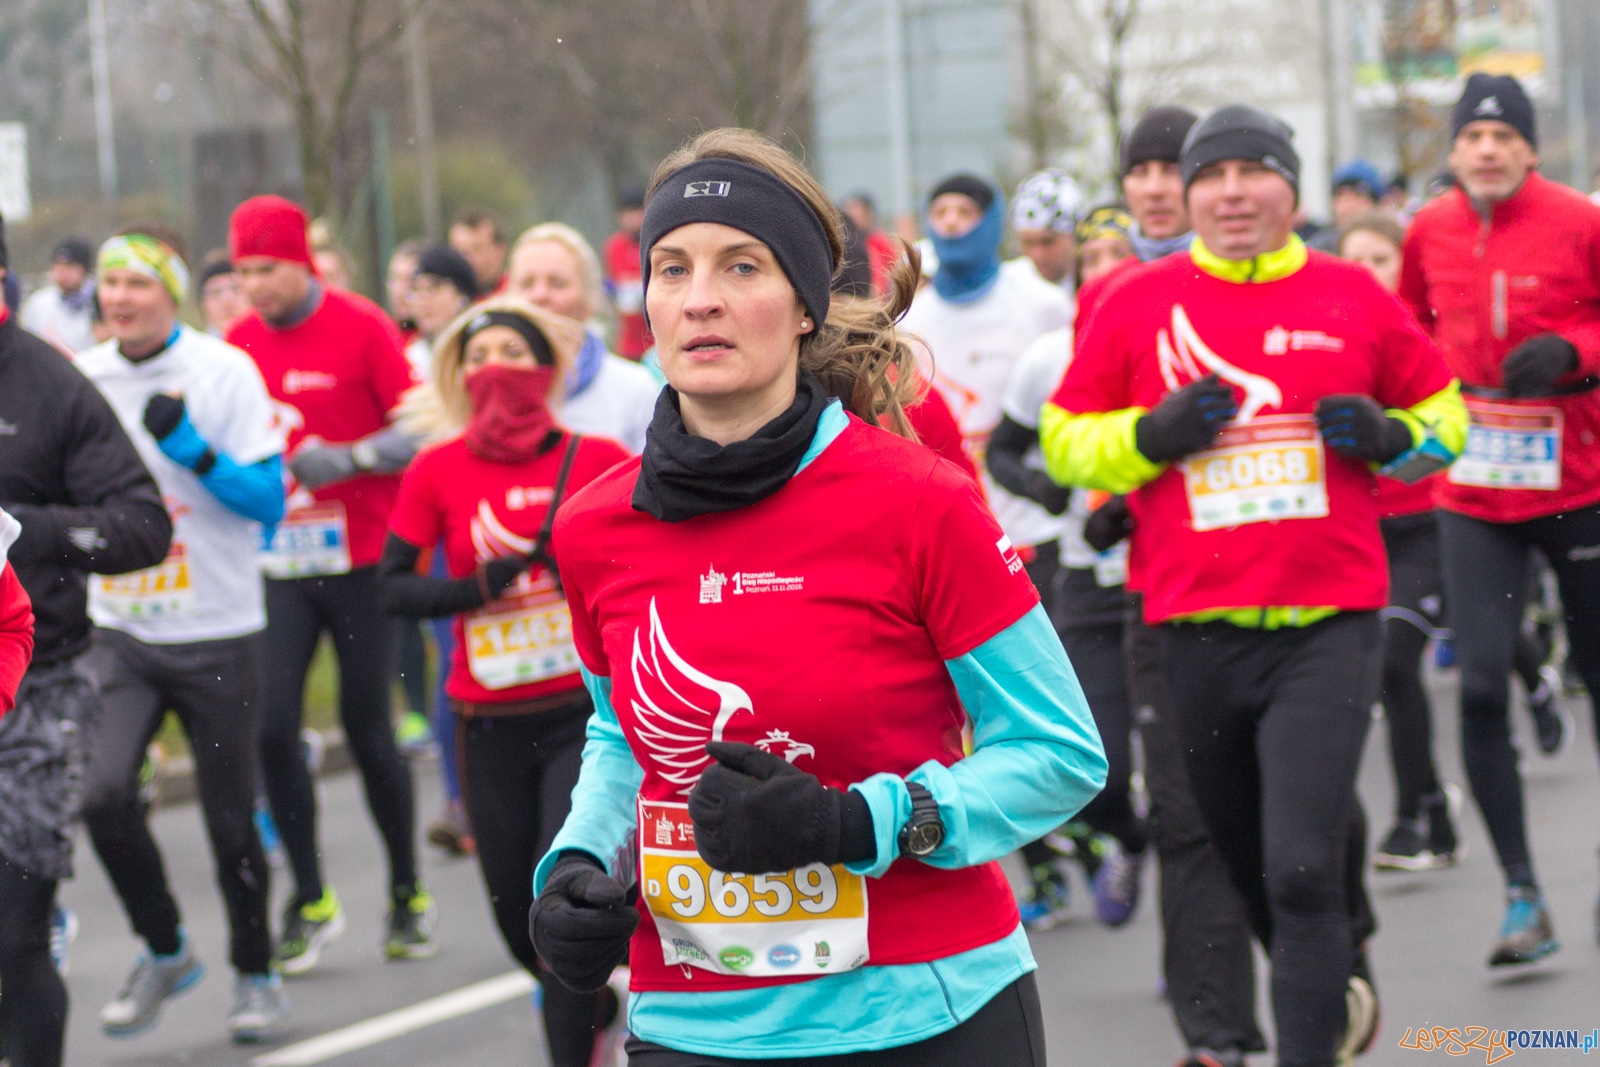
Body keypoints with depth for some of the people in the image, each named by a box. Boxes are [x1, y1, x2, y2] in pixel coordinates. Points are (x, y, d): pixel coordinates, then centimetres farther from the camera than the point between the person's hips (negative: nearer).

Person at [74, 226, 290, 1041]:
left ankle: (256, 973, 27)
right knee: (103, 792, -16)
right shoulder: (79, 379, 3)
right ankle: (162, 950, 8)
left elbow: (268, 499, -11)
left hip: (216, 635, -2)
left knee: (231, 817, 6)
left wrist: (192, 450, -22)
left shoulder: (224, 372, -7)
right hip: (118, 630, 2)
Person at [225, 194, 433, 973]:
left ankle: (407, 894, 20)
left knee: (366, 726, 3)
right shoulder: (238, 344, 6)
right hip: (277, 565, 3)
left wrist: (349, 457, -21)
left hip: (360, 559, -3)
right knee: (271, 726, -7)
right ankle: (310, 899, 7)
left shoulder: (361, 327, -6)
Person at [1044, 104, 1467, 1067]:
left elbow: (1442, 416, 15)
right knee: (1249, 858, 16)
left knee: (1302, 870, -13)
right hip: (1198, 627, 2)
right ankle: (1342, 972, 44)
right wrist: (1152, 436, -10)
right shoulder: (1137, 303, 2)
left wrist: (1387, 437, -6)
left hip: (1329, 625, -2)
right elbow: (1065, 439, 8)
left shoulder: (1352, 297, 3)